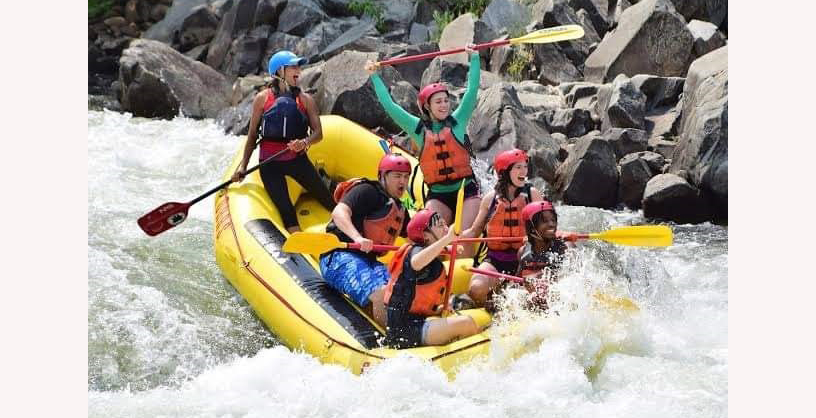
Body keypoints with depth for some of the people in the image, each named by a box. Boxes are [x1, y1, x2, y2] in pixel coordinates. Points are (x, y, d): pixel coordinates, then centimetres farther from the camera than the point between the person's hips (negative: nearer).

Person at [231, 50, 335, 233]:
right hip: (270, 164, -1)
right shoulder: (262, 99, -1)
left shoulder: (305, 99, 2)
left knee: (327, 200, 2)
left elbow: (318, 133, -3)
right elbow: (252, 135, 5)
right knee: (286, 211, -8)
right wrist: (243, 166, 2)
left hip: (297, 160, 1)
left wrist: (305, 142, -25)